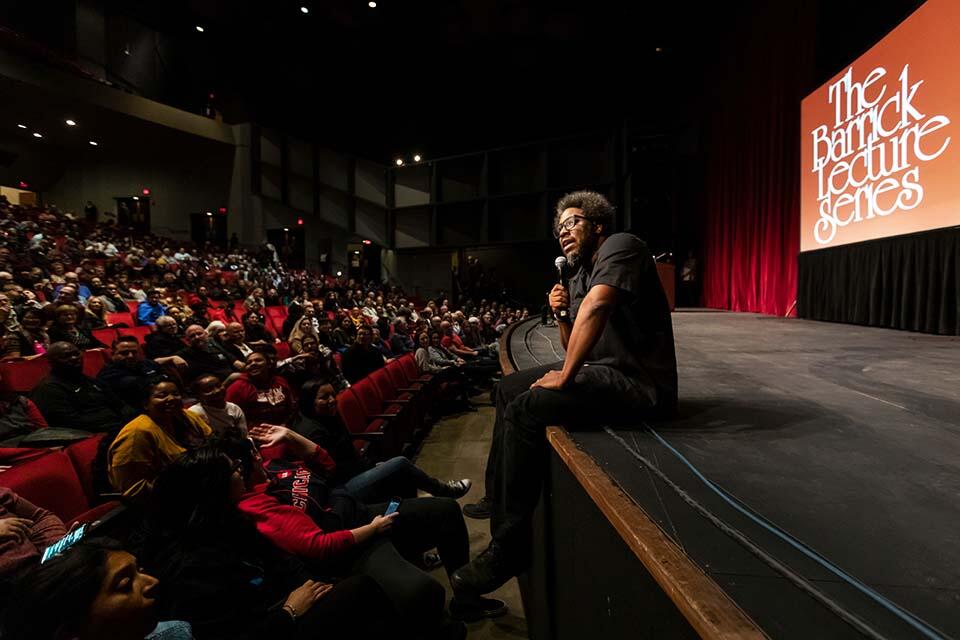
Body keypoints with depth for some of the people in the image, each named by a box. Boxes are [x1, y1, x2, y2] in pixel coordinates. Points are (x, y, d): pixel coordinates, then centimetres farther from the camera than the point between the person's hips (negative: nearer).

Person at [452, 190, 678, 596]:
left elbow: (596, 307, -28)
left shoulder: (620, 246, -9)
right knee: (508, 388, 13)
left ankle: (509, 547, -12)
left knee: (525, 409, -25)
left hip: (637, 382, -10)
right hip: (602, 372, 10)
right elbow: (574, 346, 19)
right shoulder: (578, 278, 17)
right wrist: (561, 314, 1)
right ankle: (496, 499, 19)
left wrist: (566, 376, -24)